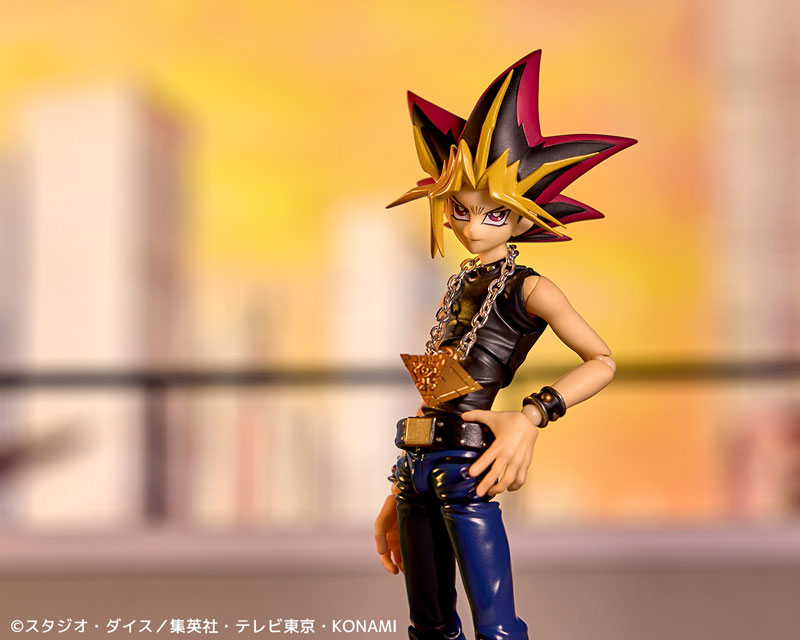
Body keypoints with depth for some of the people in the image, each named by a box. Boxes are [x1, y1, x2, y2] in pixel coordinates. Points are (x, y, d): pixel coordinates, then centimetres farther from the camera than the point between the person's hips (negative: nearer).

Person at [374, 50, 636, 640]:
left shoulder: (528, 290, 0)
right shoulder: (457, 289, 19)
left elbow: (602, 362, -10)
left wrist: (531, 417, -22)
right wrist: (398, 494, 18)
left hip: (466, 466, -7)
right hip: (419, 467, 7)